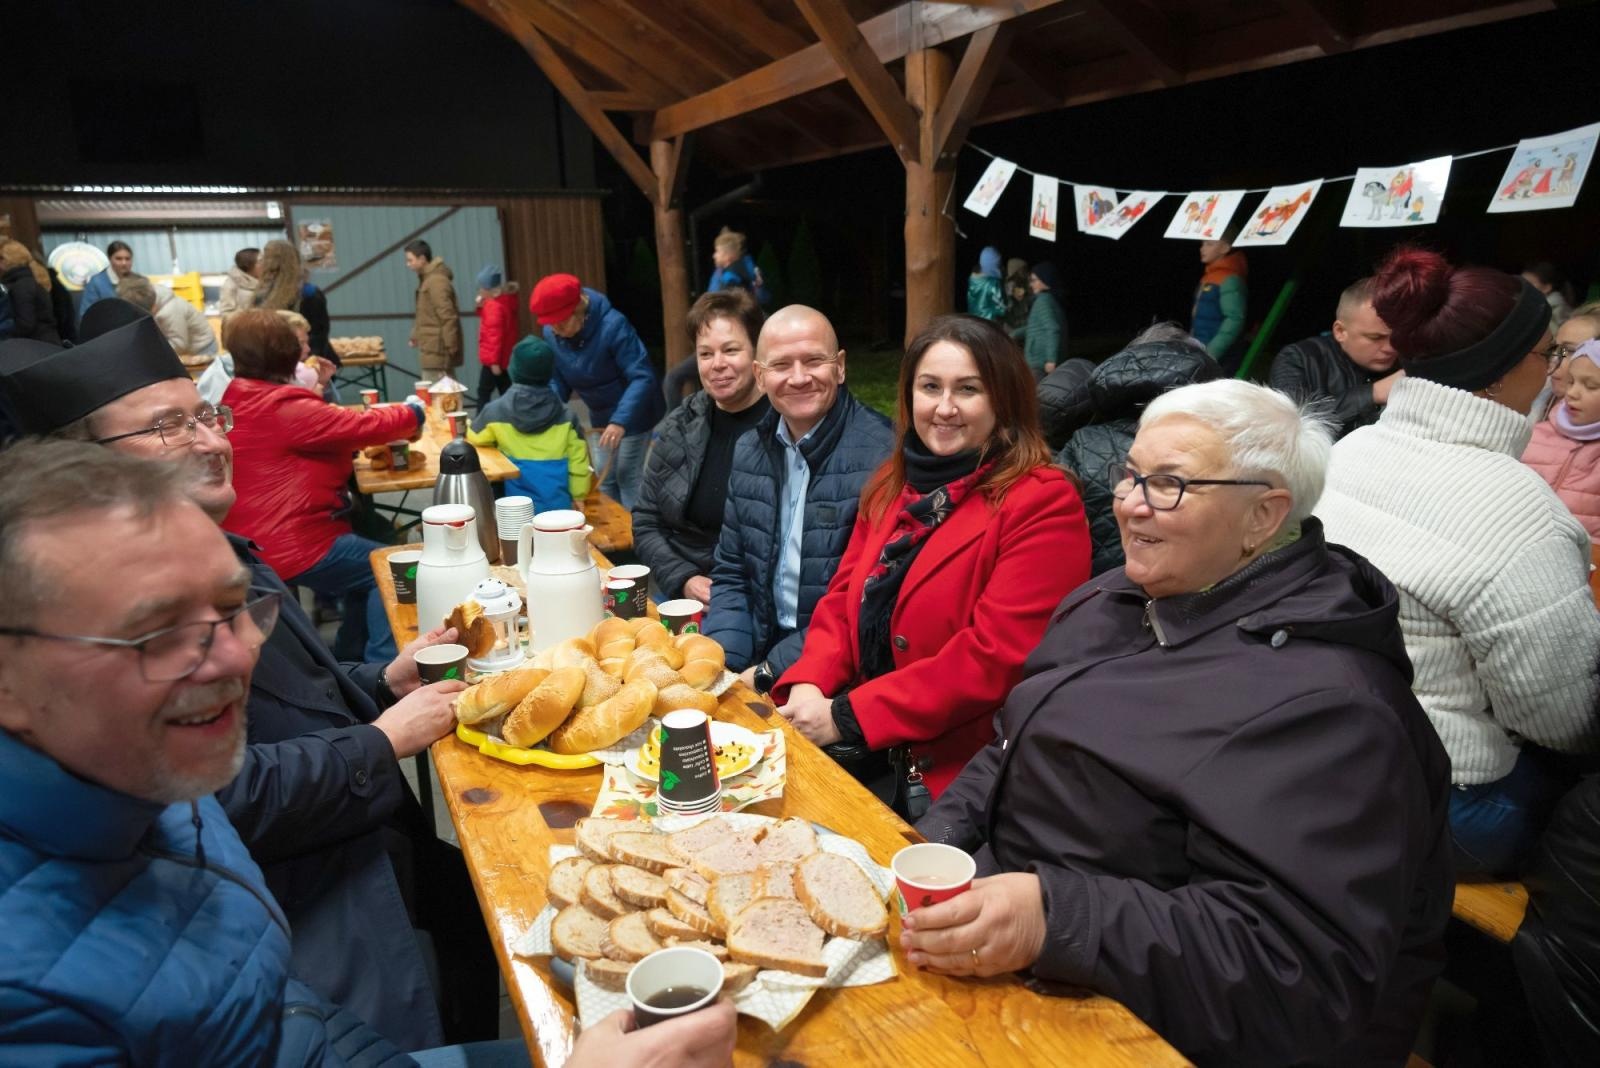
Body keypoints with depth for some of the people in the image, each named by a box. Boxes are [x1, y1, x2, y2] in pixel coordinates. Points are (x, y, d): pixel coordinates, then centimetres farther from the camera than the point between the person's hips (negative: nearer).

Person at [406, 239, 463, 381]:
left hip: (437, 350, -10)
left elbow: (448, 317, -22)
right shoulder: (427, 279, 15)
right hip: (432, 349, 10)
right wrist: (416, 336, 14)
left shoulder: (436, 281, -16)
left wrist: (449, 349, -22)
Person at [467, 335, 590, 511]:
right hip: (559, 507, 1)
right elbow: (578, 463, -2)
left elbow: (475, 436, 14)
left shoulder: (496, 411, -7)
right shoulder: (566, 416, -5)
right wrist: (578, 498, 11)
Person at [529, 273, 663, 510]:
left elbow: (642, 377, -33)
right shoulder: (551, 333, -11)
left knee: (627, 476, -8)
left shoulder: (612, 325, -31)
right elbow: (557, 379, 0)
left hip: (633, 413, -7)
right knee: (605, 478, 14)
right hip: (601, 416, 7)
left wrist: (621, 421, -41)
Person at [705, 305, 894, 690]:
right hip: (759, 655, 6)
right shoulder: (749, 450, 7)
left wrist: (770, 672, -14)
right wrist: (722, 665, -3)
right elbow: (730, 575, 13)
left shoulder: (881, 455, -16)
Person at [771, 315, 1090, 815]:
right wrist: (809, 685, -9)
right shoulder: (892, 482, 11)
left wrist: (847, 717, -18)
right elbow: (844, 597, 12)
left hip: (958, 772, -5)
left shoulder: (1043, 503, -11)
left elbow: (997, 657, -18)